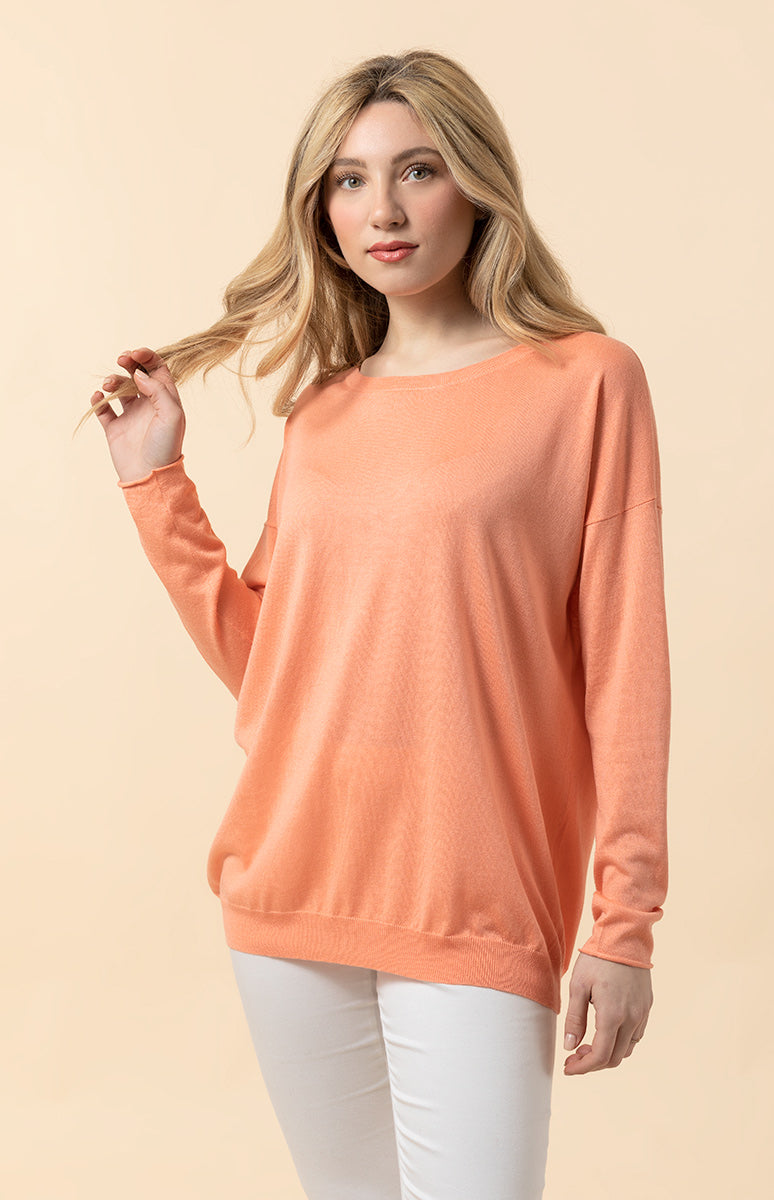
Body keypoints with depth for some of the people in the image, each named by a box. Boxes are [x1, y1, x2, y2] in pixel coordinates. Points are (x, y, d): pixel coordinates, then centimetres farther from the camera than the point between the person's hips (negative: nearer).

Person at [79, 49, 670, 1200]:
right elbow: (257, 657, 11)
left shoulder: (586, 380, -2)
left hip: (475, 915, -4)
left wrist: (625, 921, -8)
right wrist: (156, 482, 8)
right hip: (292, 896, 5)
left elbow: (624, 662, -5)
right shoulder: (324, 411, 11)